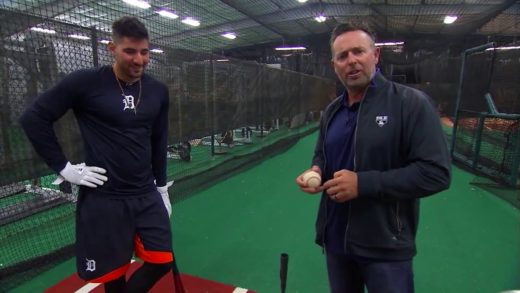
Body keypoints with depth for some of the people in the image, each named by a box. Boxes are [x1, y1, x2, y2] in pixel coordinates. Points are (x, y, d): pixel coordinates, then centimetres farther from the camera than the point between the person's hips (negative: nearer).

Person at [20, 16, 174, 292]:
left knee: (162, 261, 5)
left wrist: (161, 187, 15)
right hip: (103, 198, -4)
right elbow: (33, 117, -3)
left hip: (146, 195, 4)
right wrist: (63, 167, -7)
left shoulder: (158, 91, 4)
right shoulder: (85, 82, -10)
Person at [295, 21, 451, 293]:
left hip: (386, 247, -5)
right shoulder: (331, 111, 7)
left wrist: (364, 183, -25)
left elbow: (436, 172, -19)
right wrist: (316, 170, -5)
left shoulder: (412, 103, -13)